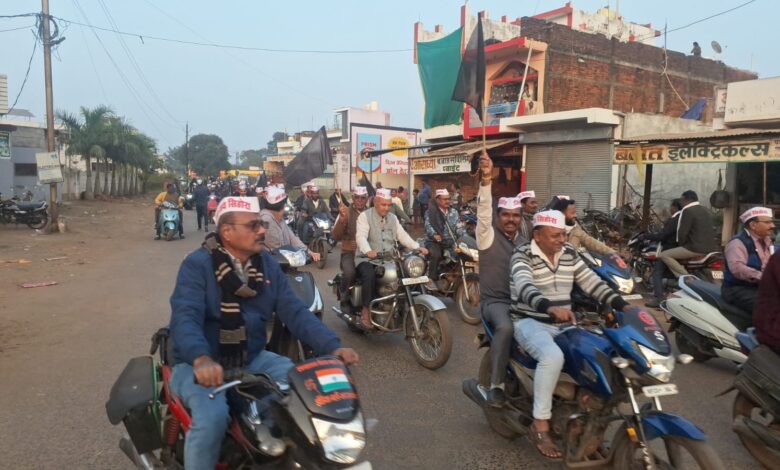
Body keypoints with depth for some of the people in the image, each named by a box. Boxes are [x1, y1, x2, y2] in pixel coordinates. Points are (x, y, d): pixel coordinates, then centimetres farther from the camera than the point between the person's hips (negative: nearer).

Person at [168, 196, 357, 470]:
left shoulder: (267, 265, 3)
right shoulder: (197, 265, -13)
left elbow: (295, 312, -4)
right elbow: (185, 318, -27)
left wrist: (332, 347, -19)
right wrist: (201, 359, -48)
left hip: (252, 360, 5)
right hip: (198, 365, -5)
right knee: (212, 416, -33)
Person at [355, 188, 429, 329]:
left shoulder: (393, 218, 17)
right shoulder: (365, 216, -3)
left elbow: (402, 235, 8)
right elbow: (361, 236, -18)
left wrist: (418, 247, -8)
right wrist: (368, 251, -38)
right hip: (367, 258, -5)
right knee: (370, 275, -36)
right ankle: (366, 311, -23)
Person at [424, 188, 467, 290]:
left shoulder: (454, 212, 15)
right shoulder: (431, 212, 0)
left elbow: (459, 227, 7)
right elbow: (428, 225, -15)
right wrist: (434, 235, -36)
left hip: (450, 242, 5)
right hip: (434, 241, -5)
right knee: (436, 255, -35)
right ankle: (432, 279, -17)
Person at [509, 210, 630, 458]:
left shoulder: (569, 254, 7)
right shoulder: (522, 255, -13)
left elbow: (592, 283, 4)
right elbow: (524, 288, -31)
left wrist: (623, 305, -9)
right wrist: (550, 307, -50)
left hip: (563, 324, 7)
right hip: (530, 323, -6)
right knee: (553, 356, -35)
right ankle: (540, 426, -22)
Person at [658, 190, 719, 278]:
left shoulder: (687, 211, -10)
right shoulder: (705, 210, 19)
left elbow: (682, 232, -12)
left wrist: (680, 244, 5)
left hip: (696, 248, -9)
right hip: (711, 248, 9)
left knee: (664, 255, -8)